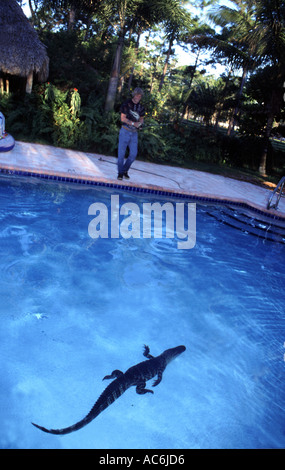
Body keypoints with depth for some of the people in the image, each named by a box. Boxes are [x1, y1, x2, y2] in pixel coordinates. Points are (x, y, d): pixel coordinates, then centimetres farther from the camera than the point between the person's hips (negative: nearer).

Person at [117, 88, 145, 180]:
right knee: (121, 153, -2)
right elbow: (123, 118, -8)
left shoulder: (141, 107, 10)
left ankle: (125, 170, 21)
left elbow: (141, 119, 19)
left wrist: (139, 123, -3)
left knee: (133, 153, 2)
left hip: (134, 132, 5)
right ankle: (120, 173, 9)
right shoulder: (126, 104, -4)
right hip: (125, 131, -4)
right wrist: (133, 123, -16)